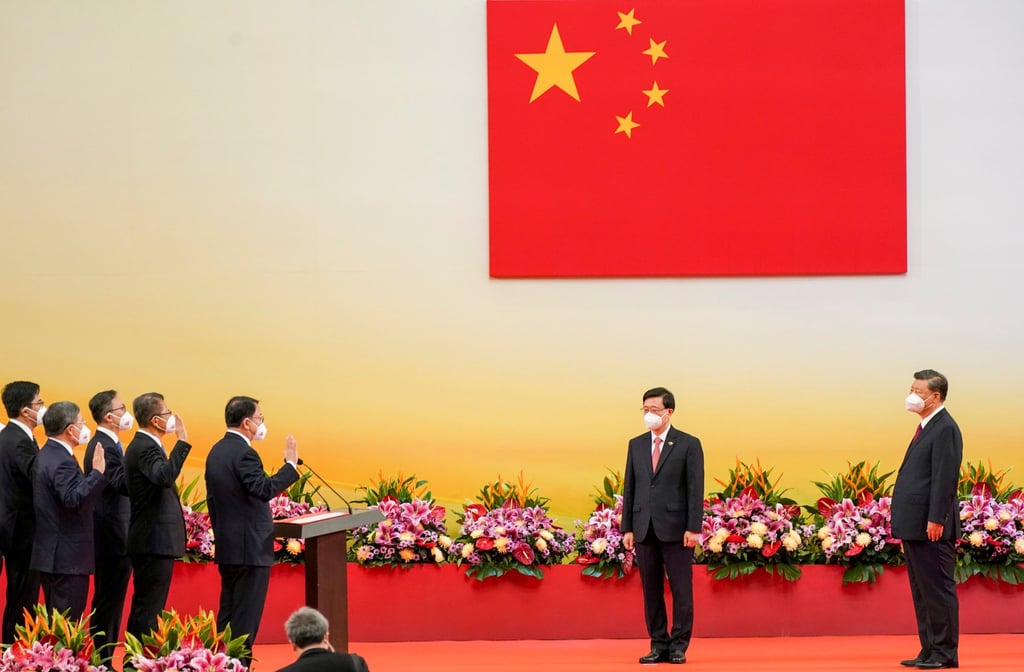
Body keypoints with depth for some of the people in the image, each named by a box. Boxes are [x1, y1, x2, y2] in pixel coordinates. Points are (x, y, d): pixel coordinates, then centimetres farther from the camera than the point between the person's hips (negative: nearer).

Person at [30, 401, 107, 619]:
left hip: (50, 554, 11)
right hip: (68, 557, -11)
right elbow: (74, 501, -29)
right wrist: (97, 473, -25)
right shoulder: (62, 462, -19)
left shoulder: (47, 455, 13)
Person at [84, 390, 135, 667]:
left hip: (113, 536, 11)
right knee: (108, 601, -5)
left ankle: (104, 660, 20)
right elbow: (122, 484, -31)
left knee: (110, 601, 14)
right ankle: (103, 662, 0)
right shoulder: (104, 447, -19)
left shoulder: (105, 444, 14)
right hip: (113, 537, -11)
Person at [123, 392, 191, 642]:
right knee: (151, 606, -9)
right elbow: (165, 476, -36)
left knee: (144, 605, 15)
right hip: (156, 541, -11)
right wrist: (182, 441, -33)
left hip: (149, 540, 11)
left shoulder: (143, 445, 15)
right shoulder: (146, 448, -18)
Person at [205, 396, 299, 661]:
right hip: (251, 548, -9)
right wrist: (291, 464, -23)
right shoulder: (244, 453, -17)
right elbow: (264, 490, -30)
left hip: (227, 547, 9)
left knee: (228, 614, 13)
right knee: (246, 617, -5)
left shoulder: (216, 451, 12)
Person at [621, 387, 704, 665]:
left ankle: (679, 646, 5)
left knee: (681, 590, -2)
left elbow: (695, 488, -5)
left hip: (675, 528, -4)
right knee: (651, 590, 6)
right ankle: (659, 645, 12)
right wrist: (627, 528, 6)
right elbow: (629, 487, 12)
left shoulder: (688, 444, 0)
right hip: (645, 529, 4)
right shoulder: (636, 445, 13)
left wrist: (693, 528, -12)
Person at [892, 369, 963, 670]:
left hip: (930, 527, -10)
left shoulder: (945, 429, -13)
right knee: (921, 591, 13)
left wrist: (936, 520, -23)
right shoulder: (927, 427, 17)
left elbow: (945, 478, -19)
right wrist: (904, 521, 17)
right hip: (914, 526, 10)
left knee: (938, 589, -4)